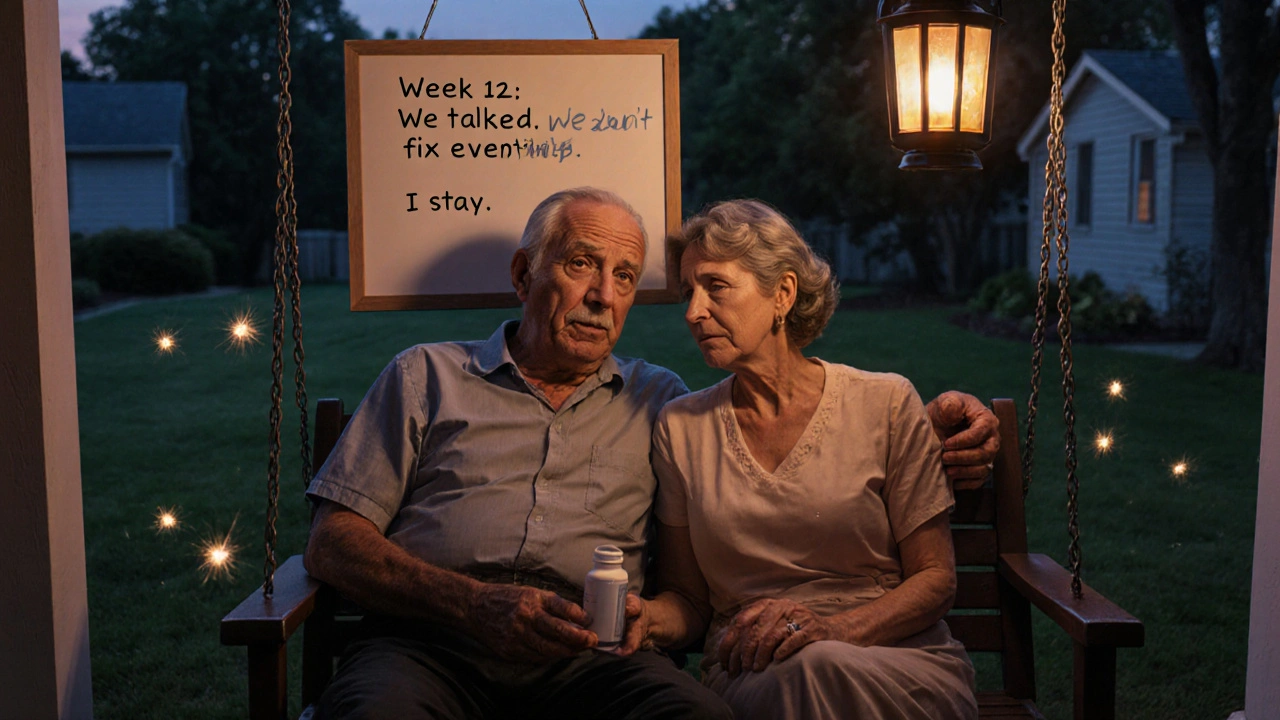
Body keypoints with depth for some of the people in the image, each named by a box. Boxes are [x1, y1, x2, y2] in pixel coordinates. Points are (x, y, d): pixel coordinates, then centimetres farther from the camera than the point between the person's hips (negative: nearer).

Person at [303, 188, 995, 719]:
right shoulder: (427, 376, 16)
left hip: (589, 656, 2)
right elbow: (333, 543, 8)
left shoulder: (656, 398, 24)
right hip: (431, 641, -1)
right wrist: (478, 605, -9)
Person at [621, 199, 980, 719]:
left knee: (820, 667, -36)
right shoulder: (680, 427, 9)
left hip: (902, 663, -1)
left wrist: (832, 629, -17)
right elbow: (688, 598, 12)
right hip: (749, 674, 1)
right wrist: (645, 617, -12)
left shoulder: (886, 404, 2)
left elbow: (936, 578, 1)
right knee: (799, 673, -35)